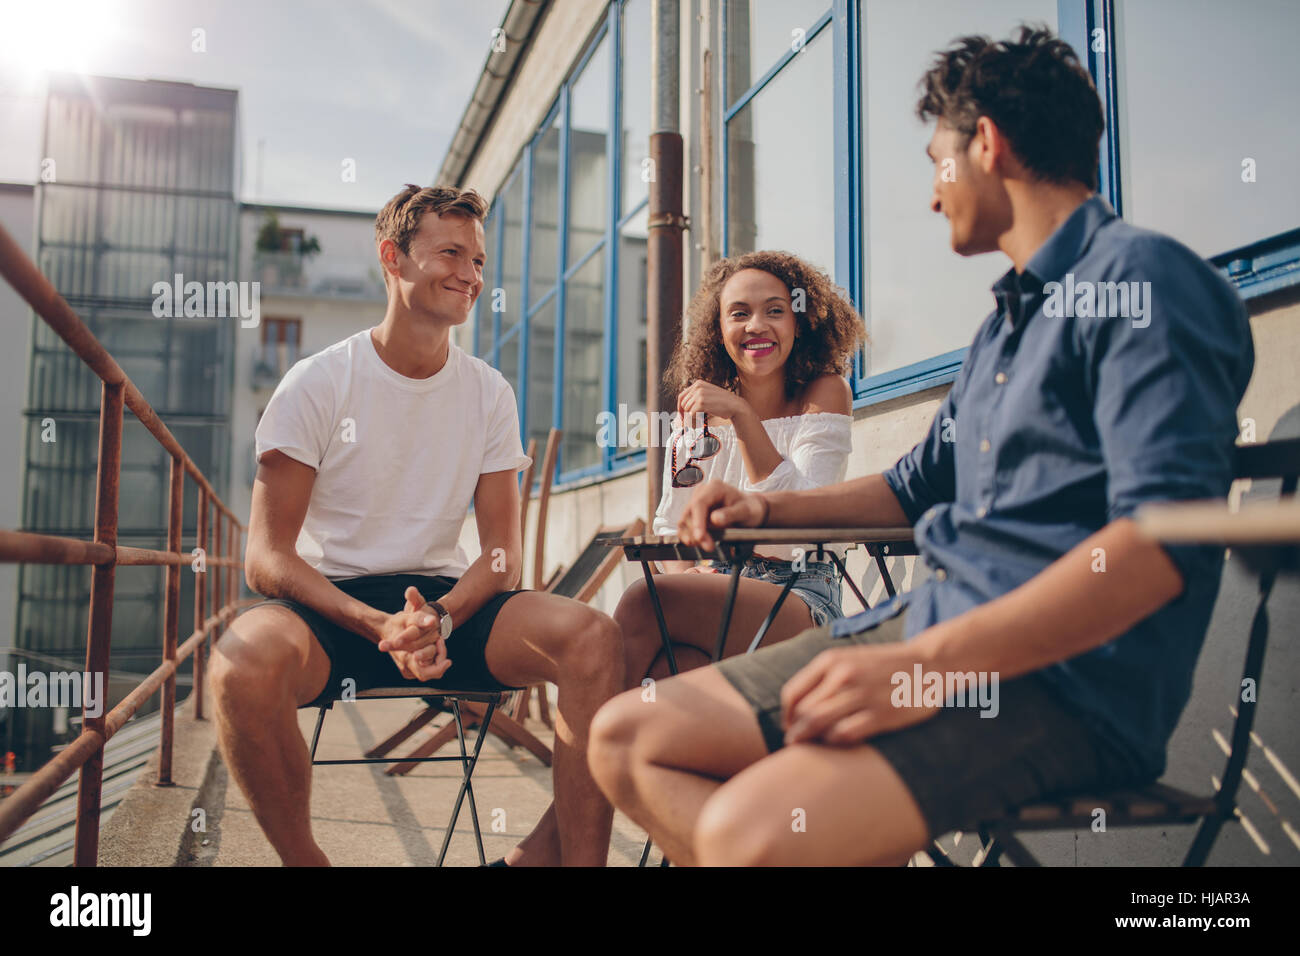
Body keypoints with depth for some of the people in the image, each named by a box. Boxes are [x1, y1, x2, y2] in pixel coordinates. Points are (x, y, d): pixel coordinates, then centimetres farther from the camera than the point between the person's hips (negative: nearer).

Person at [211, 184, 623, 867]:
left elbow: (502, 554, 4)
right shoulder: (317, 384, -4)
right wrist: (380, 627, -25)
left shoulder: (489, 393, 6)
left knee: (594, 637, -24)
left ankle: (550, 852, -13)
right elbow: (266, 560, -9)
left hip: (451, 599, 3)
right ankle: (302, 857, -10)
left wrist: (441, 618, -19)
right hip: (332, 602, -2)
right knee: (245, 659, -35)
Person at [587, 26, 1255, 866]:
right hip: (928, 627, 10)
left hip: (1063, 676, -10)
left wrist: (930, 663, -26)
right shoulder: (1006, 322, 23)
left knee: (750, 828, -35)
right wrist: (769, 509, 23)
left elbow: (1167, 539, -21)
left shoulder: (1139, 277, -8)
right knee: (626, 740, 0)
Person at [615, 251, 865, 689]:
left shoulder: (824, 394, 1)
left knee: (645, 599, -30)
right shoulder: (697, 410, 12)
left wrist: (742, 414, -21)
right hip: (716, 592, 3)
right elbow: (670, 525, 13)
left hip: (800, 597, -3)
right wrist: (682, 571, -10)